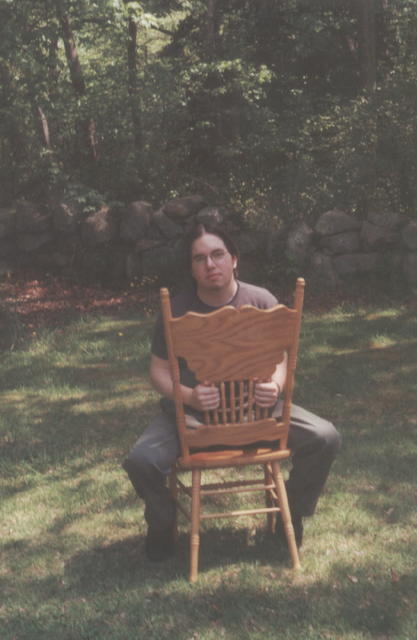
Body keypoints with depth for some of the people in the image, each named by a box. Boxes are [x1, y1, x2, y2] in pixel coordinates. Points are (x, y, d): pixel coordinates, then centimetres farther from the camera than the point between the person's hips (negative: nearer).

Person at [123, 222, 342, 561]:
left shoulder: (262, 302, -4)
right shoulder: (176, 311, -8)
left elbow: (279, 360, 2)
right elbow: (159, 369, -5)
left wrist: (275, 387, -22)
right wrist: (188, 396, -27)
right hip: (190, 412, -1)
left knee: (326, 439, -16)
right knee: (141, 460, -27)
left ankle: (291, 512, 14)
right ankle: (163, 523, 9)